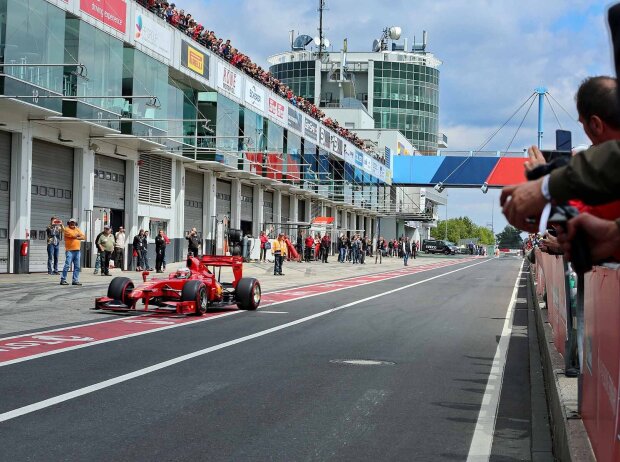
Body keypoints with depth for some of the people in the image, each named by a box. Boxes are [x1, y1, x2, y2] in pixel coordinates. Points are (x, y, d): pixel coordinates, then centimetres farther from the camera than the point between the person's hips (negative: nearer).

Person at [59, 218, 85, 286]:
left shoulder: (77, 229, 17)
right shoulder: (67, 229, -1)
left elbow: (83, 237, 7)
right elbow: (73, 235, -16)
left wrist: (77, 237, -8)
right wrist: (78, 235, 2)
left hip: (77, 251, 6)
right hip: (69, 250, -6)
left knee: (77, 267, 5)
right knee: (67, 265, -11)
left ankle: (75, 280, 10)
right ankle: (63, 280, -6)